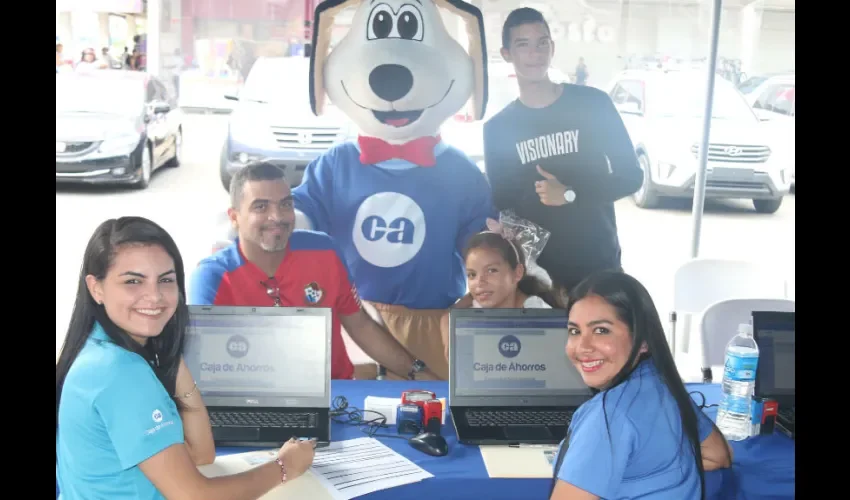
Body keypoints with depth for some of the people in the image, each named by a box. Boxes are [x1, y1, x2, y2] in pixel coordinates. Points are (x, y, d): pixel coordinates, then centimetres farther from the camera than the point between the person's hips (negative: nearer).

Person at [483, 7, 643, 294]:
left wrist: (571, 194, -15)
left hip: (598, 262, -1)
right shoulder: (498, 128, 2)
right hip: (536, 269, 1)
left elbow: (630, 176, -2)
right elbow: (500, 204, 7)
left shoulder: (593, 104, -3)